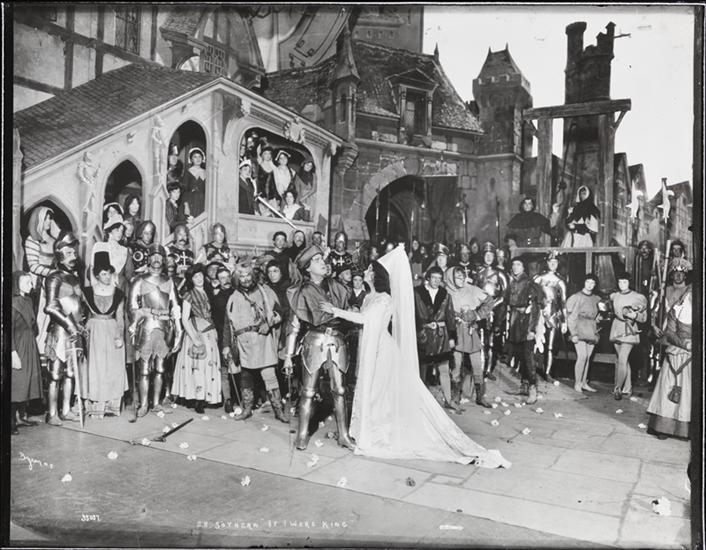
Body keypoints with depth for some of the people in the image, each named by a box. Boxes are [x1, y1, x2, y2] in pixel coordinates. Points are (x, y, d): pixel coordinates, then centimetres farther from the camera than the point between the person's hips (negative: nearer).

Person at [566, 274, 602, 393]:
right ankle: (577, 383, -4)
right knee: (582, 356, -13)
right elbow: (571, 316, -8)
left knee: (587, 357, 6)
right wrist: (573, 333, -12)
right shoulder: (577, 297, -6)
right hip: (580, 329, -5)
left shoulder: (596, 299, 11)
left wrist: (596, 331, 14)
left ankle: (584, 383, 15)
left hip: (592, 331, 5)